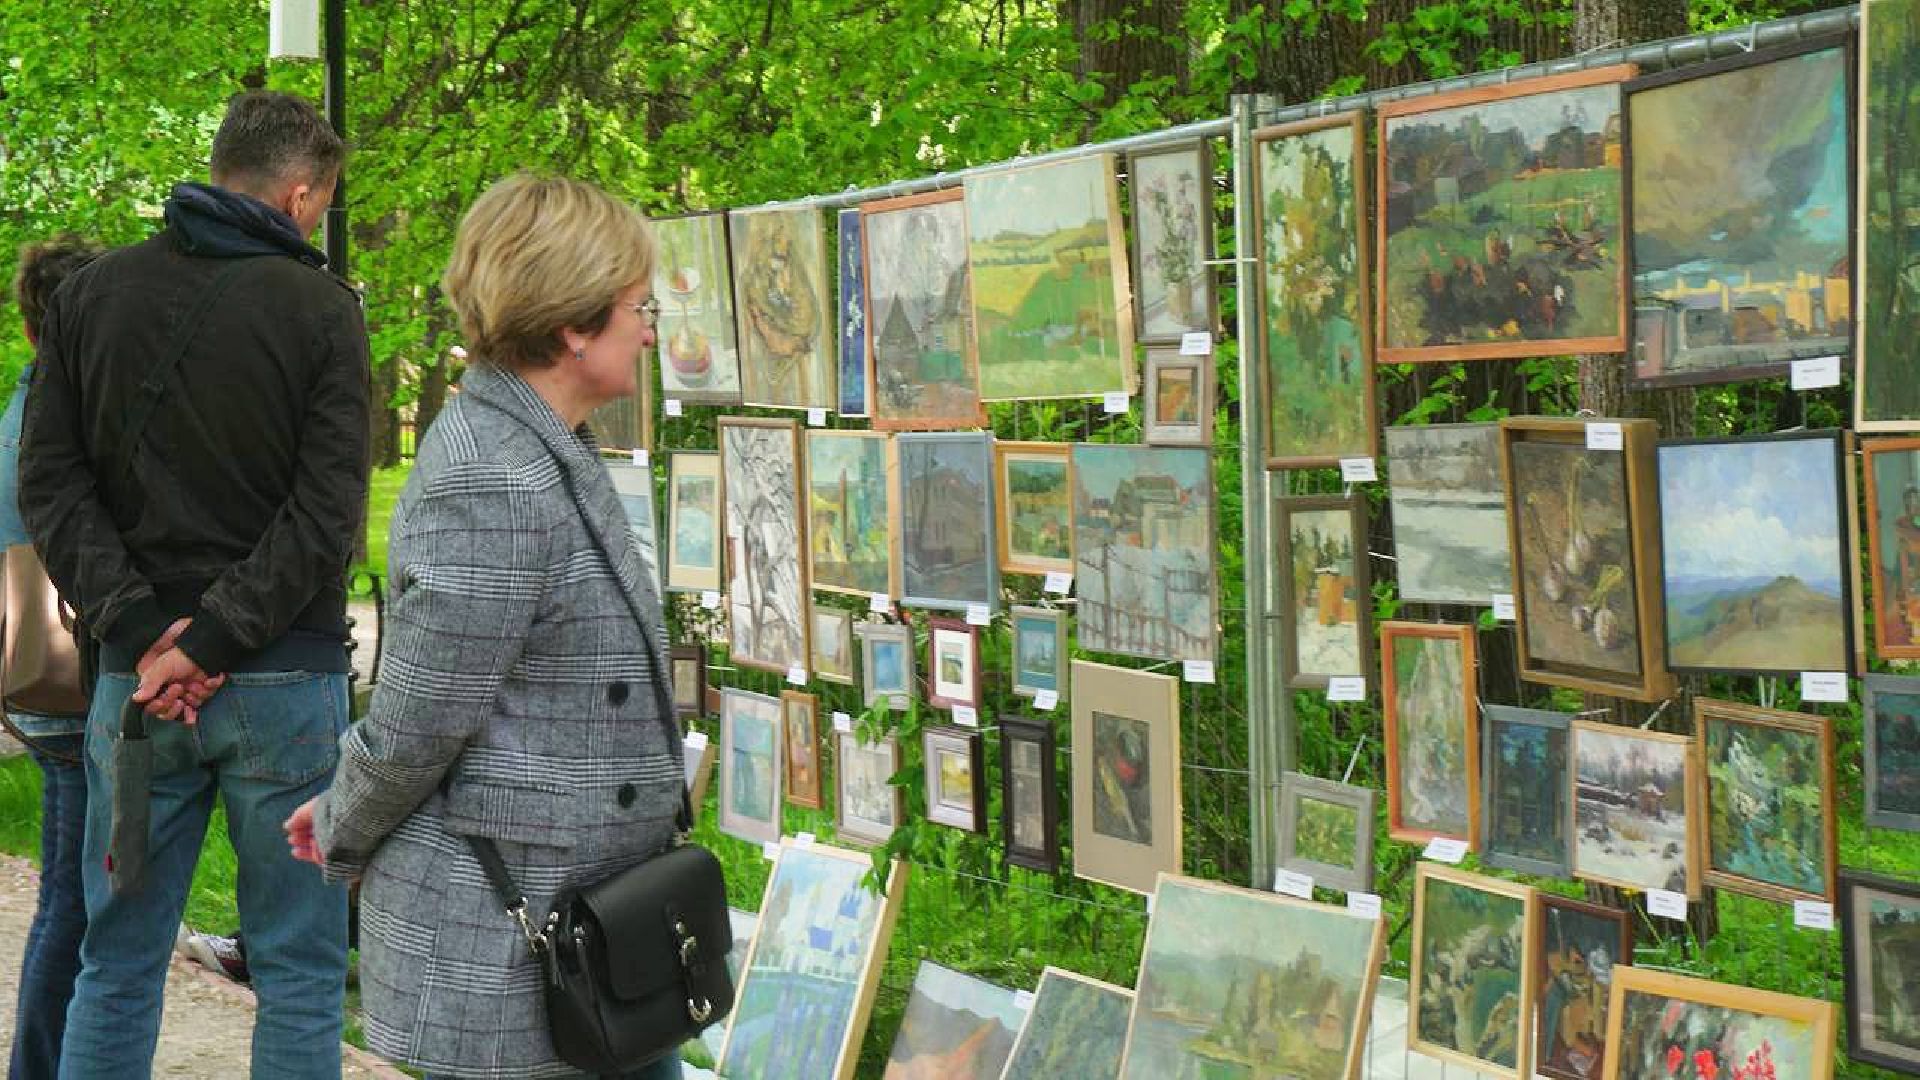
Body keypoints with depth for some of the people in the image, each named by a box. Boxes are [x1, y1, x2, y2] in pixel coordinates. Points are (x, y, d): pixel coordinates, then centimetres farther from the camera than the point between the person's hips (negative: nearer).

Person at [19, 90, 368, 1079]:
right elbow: (328, 512, -14)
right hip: (285, 678, -3)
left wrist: (141, 629, -6)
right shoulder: (319, 308, -6)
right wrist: (214, 640, -12)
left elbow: (49, 486, 0)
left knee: (117, 967, 11)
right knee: (298, 970, 6)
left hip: (134, 681, 3)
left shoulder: (88, 296, 6)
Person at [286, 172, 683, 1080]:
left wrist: (345, 817, 16)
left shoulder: (546, 454, 11)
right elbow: (416, 724, -18)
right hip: (500, 946, -10)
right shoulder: (492, 490, -23)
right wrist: (346, 838, -1)